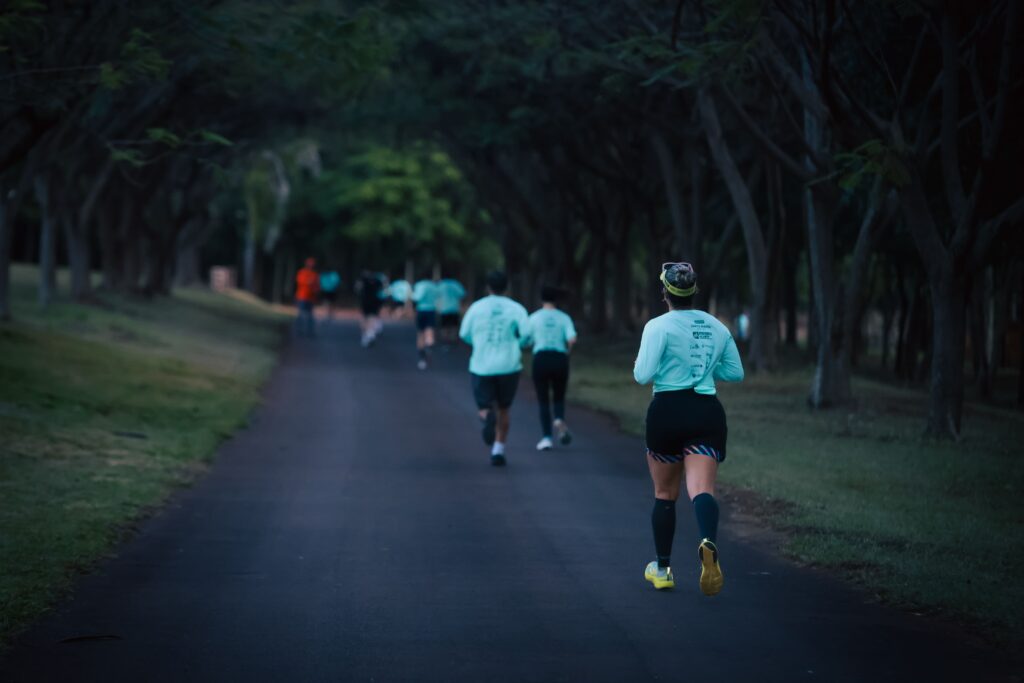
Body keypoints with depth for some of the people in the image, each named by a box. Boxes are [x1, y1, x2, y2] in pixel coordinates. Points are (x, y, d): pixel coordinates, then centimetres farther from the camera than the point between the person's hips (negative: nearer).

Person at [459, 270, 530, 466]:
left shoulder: (476, 307, 2)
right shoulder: (516, 308, -1)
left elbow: (464, 335, 5)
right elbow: (526, 335, -11)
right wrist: (517, 346, 10)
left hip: (481, 367, 0)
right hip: (508, 367, 0)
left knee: (485, 409, 6)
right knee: (503, 410, 17)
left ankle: (488, 418, -31)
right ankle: (498, 450, 9)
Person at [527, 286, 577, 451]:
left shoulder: (534, 317, 6)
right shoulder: (564, 318, 7)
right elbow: (572, 339, -8)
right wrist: (567, 349, 12)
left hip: (540, 359, -1)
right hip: (560, 360, 1)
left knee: (543, 401, 9)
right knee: (559, 398, 18)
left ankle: (546, 438, -5)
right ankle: (560, 420, -14)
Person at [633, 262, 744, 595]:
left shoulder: (659, 326, -7)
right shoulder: (717, 327, 10)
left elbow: (643, 375, -12)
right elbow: (735, 372, 17)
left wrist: (639, 365, 9)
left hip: (668, 411, -2)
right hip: (708, 412, 3)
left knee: (664, 495, 14)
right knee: (702, 489, -11)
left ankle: (662, 569, 23)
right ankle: (708, 544, -42)